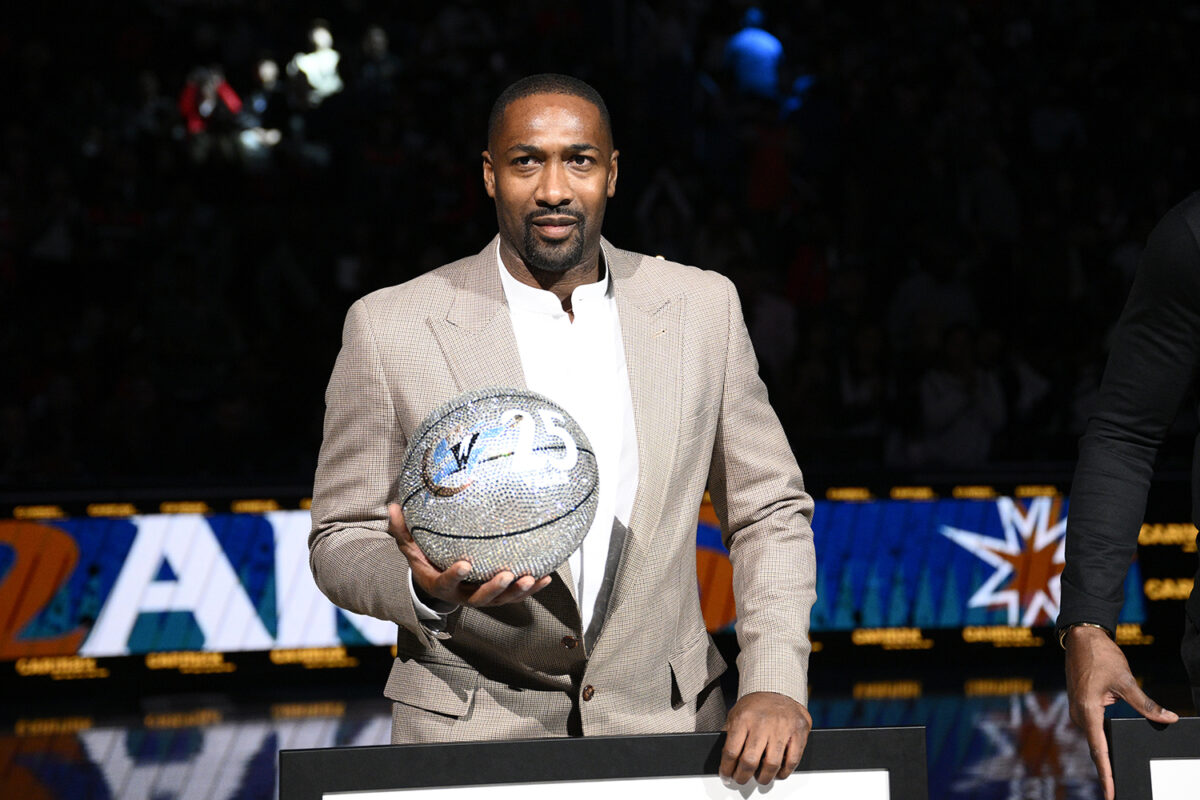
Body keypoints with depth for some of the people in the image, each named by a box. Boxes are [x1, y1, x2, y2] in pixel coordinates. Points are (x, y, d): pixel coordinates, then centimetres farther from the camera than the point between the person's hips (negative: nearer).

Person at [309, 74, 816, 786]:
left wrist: (775, 684, -6)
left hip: (666, 723, 2)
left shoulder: (704, 308, 3)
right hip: (472, 731, -2)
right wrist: (424, 587, -22)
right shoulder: (390, 328, -4)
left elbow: (770, 513, 8)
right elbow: (341, 541, 0)